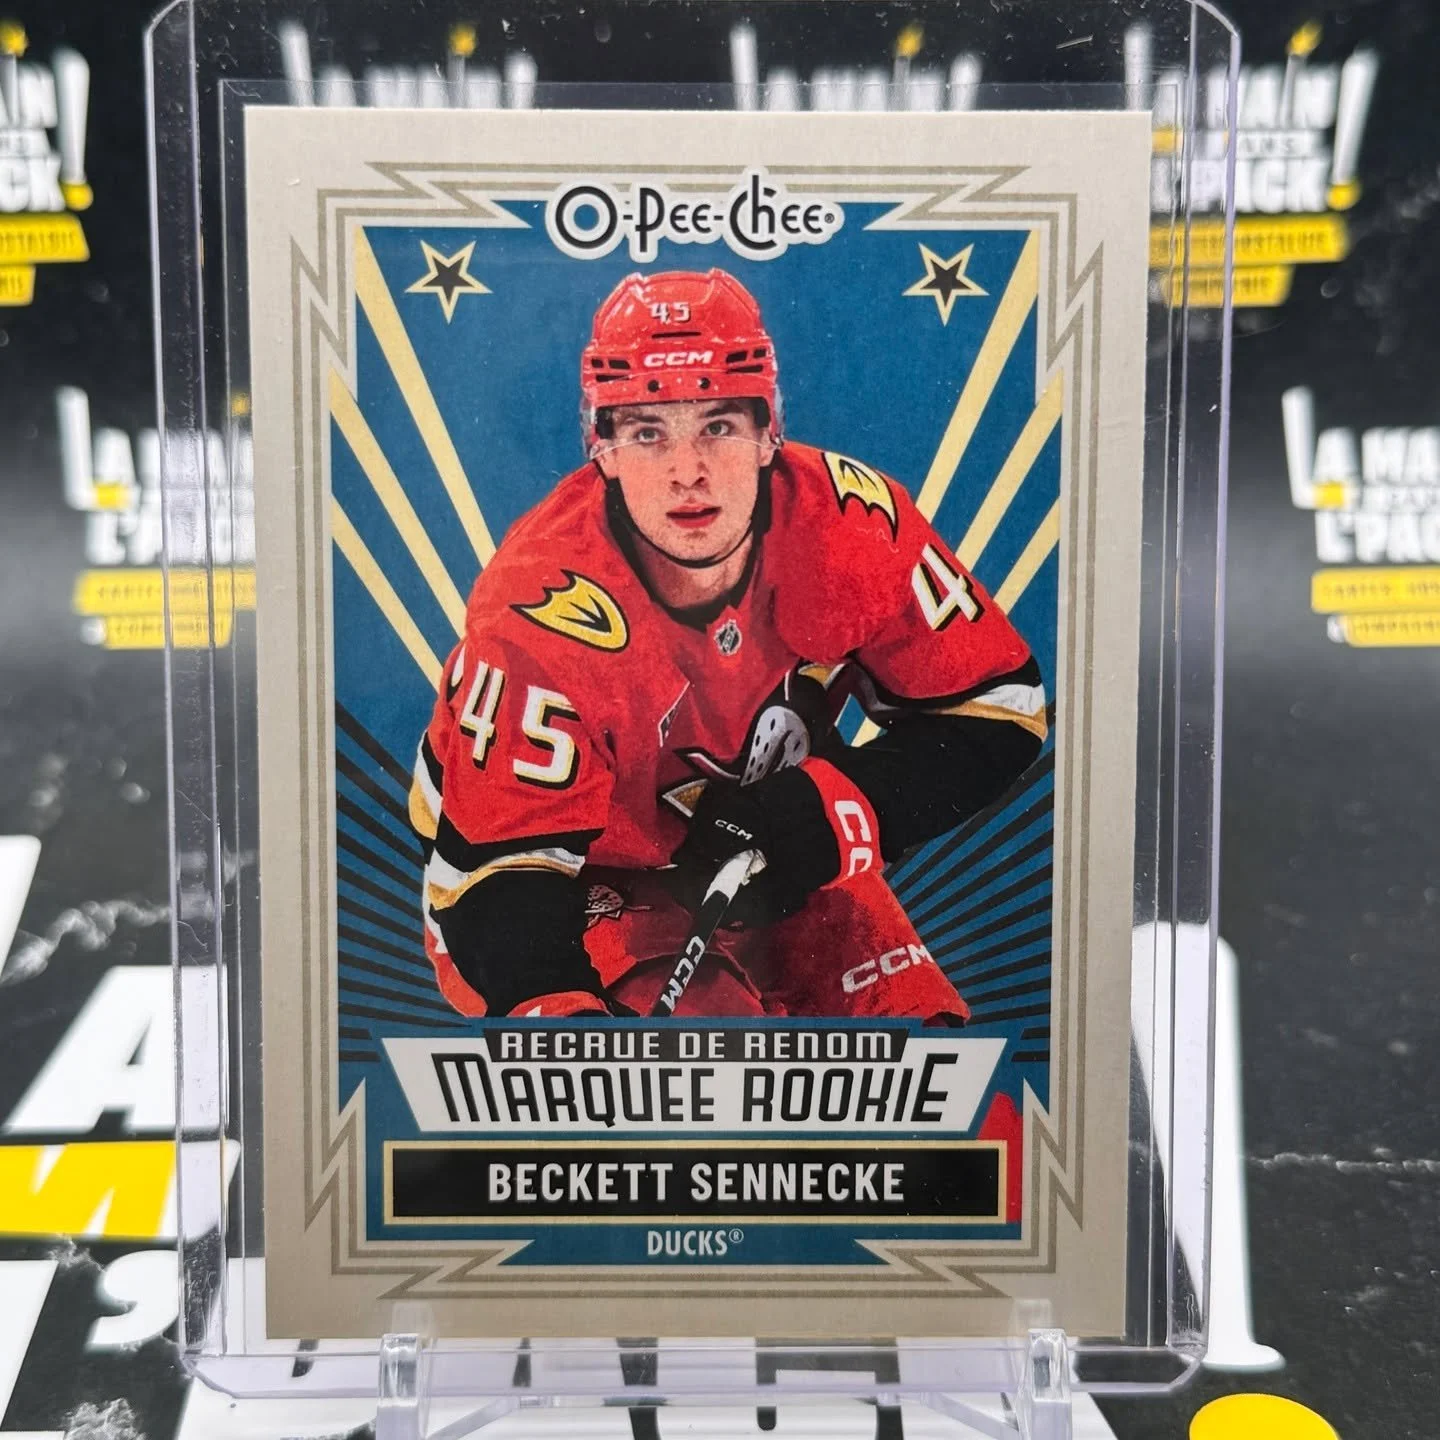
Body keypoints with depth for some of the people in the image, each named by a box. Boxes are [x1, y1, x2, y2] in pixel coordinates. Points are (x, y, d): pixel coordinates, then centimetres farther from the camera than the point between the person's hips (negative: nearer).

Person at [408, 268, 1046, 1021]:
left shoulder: (850, 522, -22)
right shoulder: (540, 611, -31)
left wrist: (834, 805, -27)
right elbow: (495, 869, -26)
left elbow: (998, 705, -12)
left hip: (776, 866, 4)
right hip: (587, 879, -3)